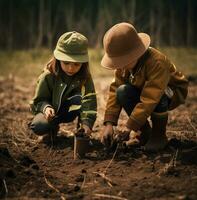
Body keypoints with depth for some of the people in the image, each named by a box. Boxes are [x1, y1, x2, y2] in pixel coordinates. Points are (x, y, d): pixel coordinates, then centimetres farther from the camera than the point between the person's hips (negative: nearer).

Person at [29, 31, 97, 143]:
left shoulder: (85, 78, -18)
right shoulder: (48, 77, -19)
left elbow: (89, 100, -29)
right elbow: (40, 100, -12)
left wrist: (87, 122, -45)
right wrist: (46, 108, -36)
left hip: (68, 110, 1)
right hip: (51, 110, 0)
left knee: (80, 98, -33)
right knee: (39, 127, -33)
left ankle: (81, 130, -12)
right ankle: (53, 128, 4)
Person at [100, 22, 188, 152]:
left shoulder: (157, 62, -37)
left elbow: (149, 99, -40)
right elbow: (114, 90, -17)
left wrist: (130, 126, -40)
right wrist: (109, 124, -28)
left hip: (173, 93, -5)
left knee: (159, 98, -41)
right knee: (122, 91, -25)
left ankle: (159, 135, -12)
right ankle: (144, 131, -6)